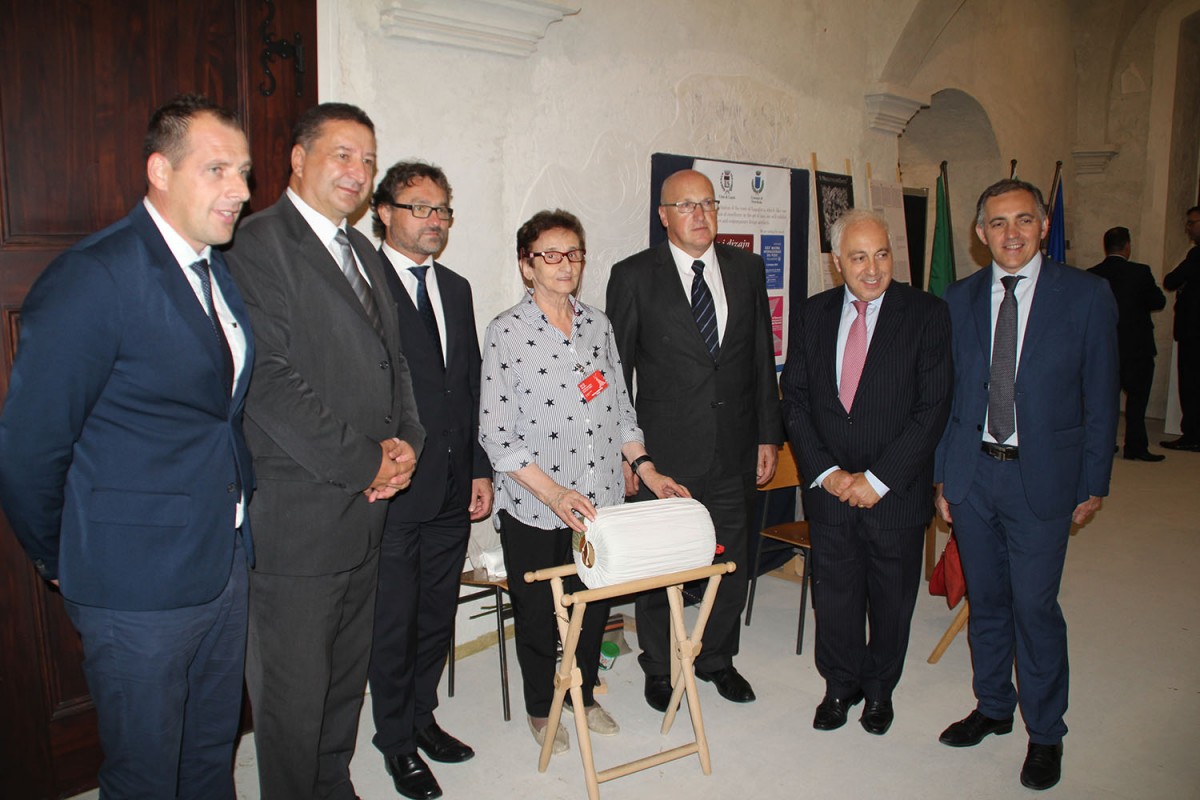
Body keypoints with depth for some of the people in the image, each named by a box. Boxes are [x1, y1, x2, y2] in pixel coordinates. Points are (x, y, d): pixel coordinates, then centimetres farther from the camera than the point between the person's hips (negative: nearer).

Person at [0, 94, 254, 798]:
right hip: (139, 588, -6)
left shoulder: (223, 271, 6)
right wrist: (64, 565, -3)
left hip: (227, 564, 7)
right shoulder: (92, 278, -19)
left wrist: (237, 529, 10)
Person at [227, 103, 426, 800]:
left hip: (366, 504, 8)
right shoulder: (259, 243, -12)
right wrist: (364, 465, -15)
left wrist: (405, 441, 1)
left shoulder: (362, 251, 15)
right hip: (297, 512, -8)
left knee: (348, 671, 20)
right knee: (294, 687, 7)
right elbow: (272, 381, -20)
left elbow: (392, 358, 18)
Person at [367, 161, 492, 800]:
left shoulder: (456, 289, 13)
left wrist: (480, 469, 11)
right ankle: (396, 739, 28)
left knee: (437, 614, 18)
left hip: (452, 487, 7)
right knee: (393, 621, 9)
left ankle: (421, 716, 38)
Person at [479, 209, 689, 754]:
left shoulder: (597, 325, 6)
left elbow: (621, 409, 11)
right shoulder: (506, 332, -10)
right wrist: (552, 492, -23)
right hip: (533, 506, -4)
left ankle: (585, 693, 40)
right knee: (537, 611, 12)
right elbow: (494, 432, -14)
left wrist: (646, 470, 0)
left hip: (601, 497, 4)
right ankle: (540, 708, 36)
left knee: (596, 602, 16)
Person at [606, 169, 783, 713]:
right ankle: (659, 669, 30)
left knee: (731, 563, 15)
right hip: (664, 451, -3)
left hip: (734, 449, 4)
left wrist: (768, 435, 7)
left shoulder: (747, 269, 7)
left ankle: (717, 659, 37)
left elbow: (762, 357, 10)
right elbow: (616, 370, -3)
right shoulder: (634, 276, -4)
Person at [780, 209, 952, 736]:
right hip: (829, 490, 2)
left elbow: (932, 409, -12)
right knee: (834, 595, 12)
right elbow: (795, 400, 3)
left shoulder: (927, 314, -8)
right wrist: (826, 472, -8)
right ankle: (840, 687, 36)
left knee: (892, 600, 14)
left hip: (897, 491, -2)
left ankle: (879, 689, 38)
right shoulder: (812, 316, 2)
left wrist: (877, 479, -15)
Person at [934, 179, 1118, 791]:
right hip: (971, 472, 3)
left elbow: (1101, 397, -1)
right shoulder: (959, 299, 5)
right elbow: (946, 393, 8)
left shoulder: (1086, 295, -3)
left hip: (1042, 476, -3)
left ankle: (1045, 733, 21)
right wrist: (941, 475, 6)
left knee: (1034, 605, 0)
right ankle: (992, 708, 34)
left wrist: (1092, 484, -2)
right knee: (986, 601, 14)